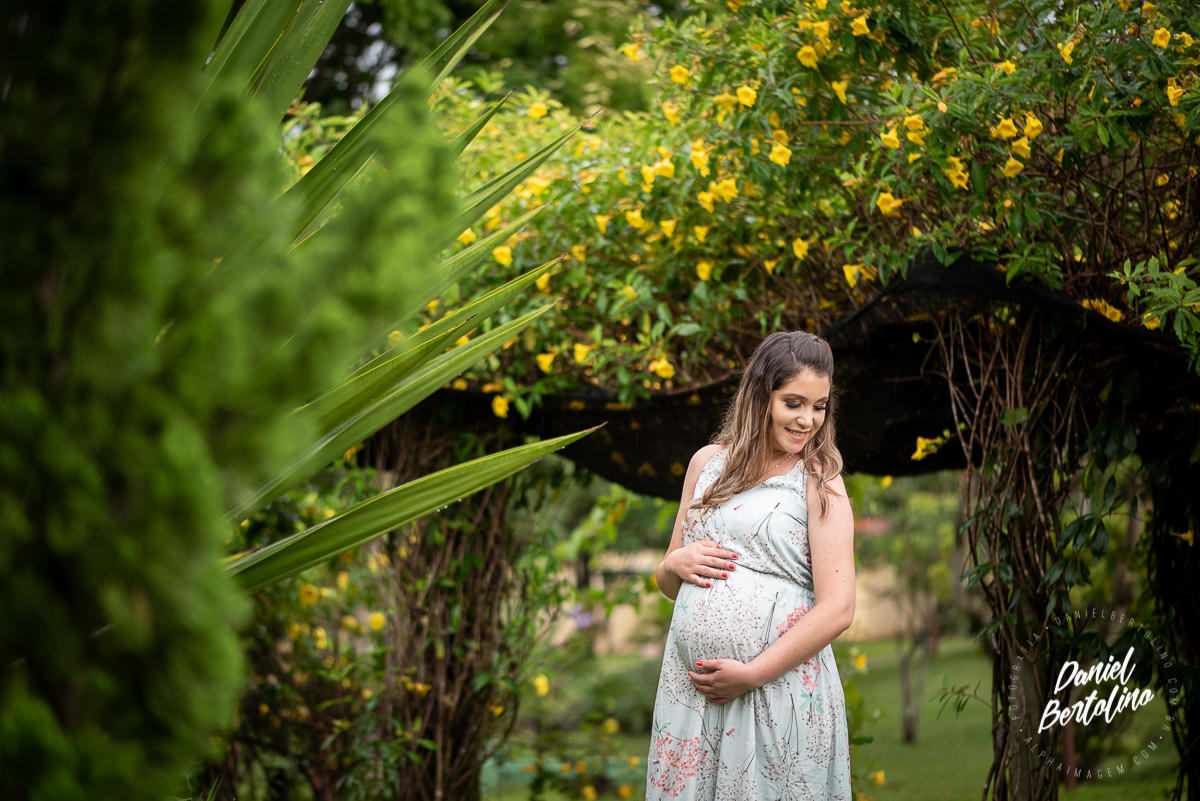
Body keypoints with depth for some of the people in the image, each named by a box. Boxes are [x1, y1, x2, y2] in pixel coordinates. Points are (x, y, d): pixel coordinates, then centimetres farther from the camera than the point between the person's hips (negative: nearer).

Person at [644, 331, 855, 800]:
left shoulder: (820, 483, -1)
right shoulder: (708, 463, 12)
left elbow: (838, 609, -10)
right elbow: (668, 584, 21)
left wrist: (752, 674, -14)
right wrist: (674, 565, -2)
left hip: (781, 689, -4)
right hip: (689, 687, 4)